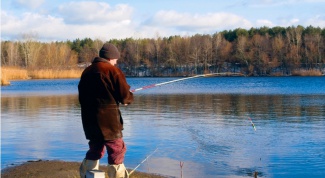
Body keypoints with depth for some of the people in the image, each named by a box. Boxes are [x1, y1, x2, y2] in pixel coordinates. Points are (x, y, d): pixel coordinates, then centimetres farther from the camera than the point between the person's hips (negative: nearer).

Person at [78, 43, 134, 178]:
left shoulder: (86, 72, 12)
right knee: (117, 151, 0)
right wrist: (128, 99, 9)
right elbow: (125, 95, -11)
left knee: (94, 150, 19)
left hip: (89, 120, 7)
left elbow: (81, 96, 17)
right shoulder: (113, 71, -9)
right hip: (108, 120, -7)